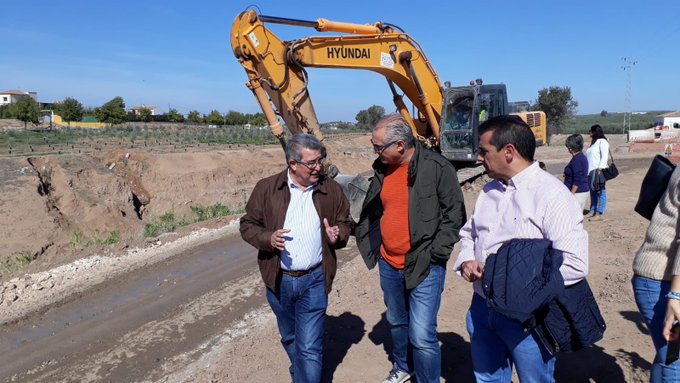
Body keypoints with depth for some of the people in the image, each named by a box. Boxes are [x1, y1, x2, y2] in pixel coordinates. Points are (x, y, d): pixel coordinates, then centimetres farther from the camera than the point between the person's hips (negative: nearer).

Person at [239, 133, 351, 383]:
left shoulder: (331, 189, -2)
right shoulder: (266, 188, -5)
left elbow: (345, 222, 9)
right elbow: (248, 225, 0)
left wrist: (338, 235, -14)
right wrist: (268, 238, -19)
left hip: (314, 280, -2)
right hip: (278, 280, 2)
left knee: (310, 348, -2)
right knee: (289, 339, 23)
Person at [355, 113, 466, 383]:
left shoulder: (437, 167, -13)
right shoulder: (382, 169, 5)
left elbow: (455, 214, -10)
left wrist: (434, 253, -13)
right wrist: (369, 242, 7)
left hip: (424, 267, -6)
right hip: (388, 265, 6)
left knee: (422, 336, -6)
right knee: (396, 322, 23)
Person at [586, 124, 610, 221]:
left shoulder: (602, 141, -6)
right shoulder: (593, 142, 20)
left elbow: (604, 157, -14)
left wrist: (600, 169, -22)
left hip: (598, 171, -9)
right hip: (590, 171, 9)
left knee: (600, 193, -6)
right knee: (592, 192, 11)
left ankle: (599, 214, -8)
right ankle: (592, 211, 15)